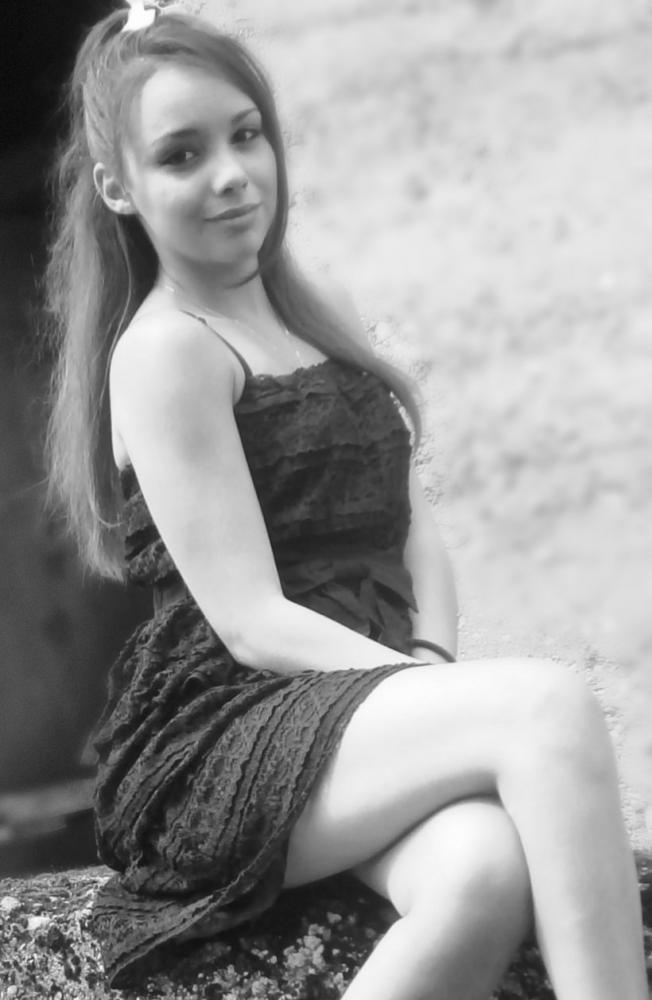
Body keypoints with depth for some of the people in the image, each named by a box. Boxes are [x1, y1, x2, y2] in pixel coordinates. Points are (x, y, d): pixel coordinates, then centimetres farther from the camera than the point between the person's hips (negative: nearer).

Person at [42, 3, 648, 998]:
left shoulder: (324, 314, 19)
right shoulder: (164, 353, -6)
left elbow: (411, 521, 16)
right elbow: (253, 623, -11)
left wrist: (435, 661, -5)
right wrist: (447, 695, -17)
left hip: (375, 688, 6)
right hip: (219, 745, -6)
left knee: (486, 877, -30)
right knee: (551, 707, -30)